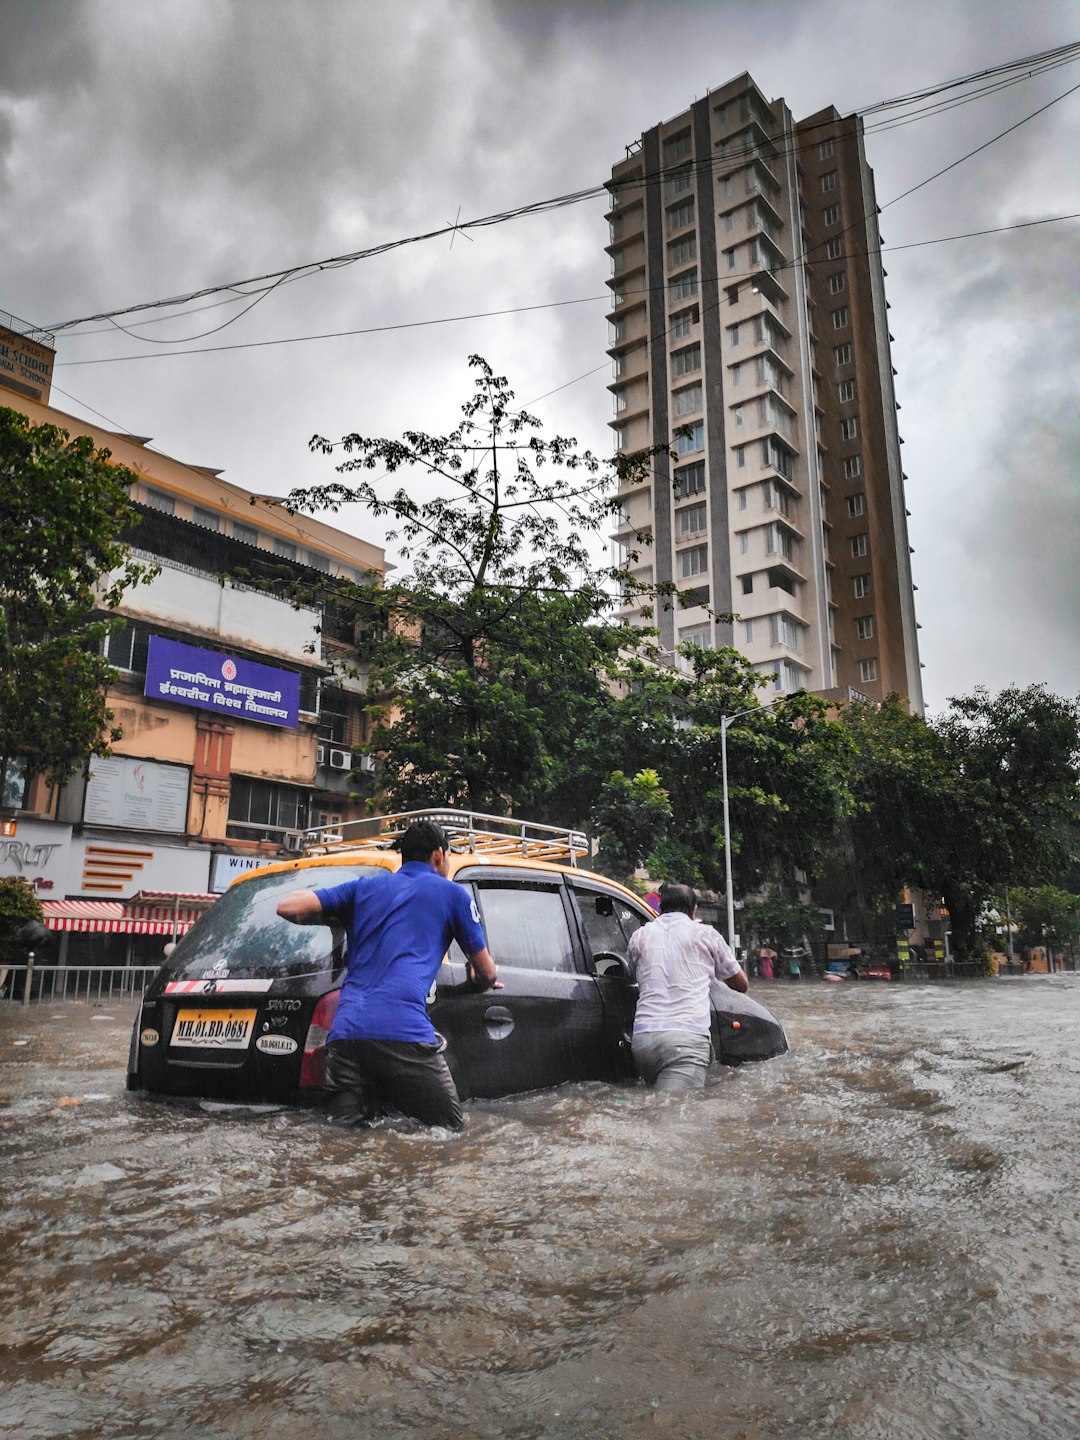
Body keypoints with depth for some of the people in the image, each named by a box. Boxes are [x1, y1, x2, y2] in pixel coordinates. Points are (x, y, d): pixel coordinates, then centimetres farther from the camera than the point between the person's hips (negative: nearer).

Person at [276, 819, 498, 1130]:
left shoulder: (365, 886, 22)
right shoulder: (452, 893, 14)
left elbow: (288, 907, 14)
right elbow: (487, 973, 20)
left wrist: (338, 918, 33)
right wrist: (479, 982, 45)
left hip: (344, 1031, 4)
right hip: (404, 1031, -4)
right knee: (450, 1126, 4)